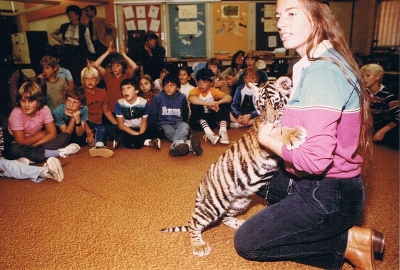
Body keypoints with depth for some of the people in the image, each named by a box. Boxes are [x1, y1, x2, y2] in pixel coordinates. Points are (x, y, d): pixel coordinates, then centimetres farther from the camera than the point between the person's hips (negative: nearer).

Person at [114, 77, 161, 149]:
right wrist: (136, 134, -21)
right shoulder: (119, 103, -12)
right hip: (126, 130, -1)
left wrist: (140, 134, -24)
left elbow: (144, 122, -4)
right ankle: (147, 142, -27)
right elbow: (121, 125, -11)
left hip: (140, 129, 1)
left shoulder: (143, 102, -11)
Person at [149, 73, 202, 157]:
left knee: (185, 127, -34)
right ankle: (188, 144, -65)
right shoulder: (158, 97, -1)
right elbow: (153, 114, 7)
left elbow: (185, 113, 20)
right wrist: (152, 128, 5)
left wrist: (184, 123, 18)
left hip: (178, 122, 1)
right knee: (170, 132, -35)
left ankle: (176, 145, -66)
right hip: (164, 123, -1)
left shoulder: (182, 97, 4)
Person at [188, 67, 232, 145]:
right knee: (195, 105, -31)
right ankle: (208, 132, -43)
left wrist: (218, 102, -39)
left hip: (211, 119, 2)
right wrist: (208, 104, -48)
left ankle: (223, 131, -33)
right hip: (198, 121, -2)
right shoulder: (195, 90, -10)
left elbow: (229, 98, -18)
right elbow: (191, 98, -36)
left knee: (225, 104, -17)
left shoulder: (213, 91, -3)